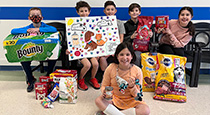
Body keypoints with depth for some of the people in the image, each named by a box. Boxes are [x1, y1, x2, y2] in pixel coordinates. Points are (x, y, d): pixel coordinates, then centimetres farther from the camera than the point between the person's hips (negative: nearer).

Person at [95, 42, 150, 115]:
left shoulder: (137, 71, -10)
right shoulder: (110, 68, -9)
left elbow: (138, 95, -5)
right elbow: (104, 86, 2)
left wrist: (132, 87, -26)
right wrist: (104, 92, -22)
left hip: (131, 101, 0)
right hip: (114, 99, 0)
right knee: (98, 100, -27)